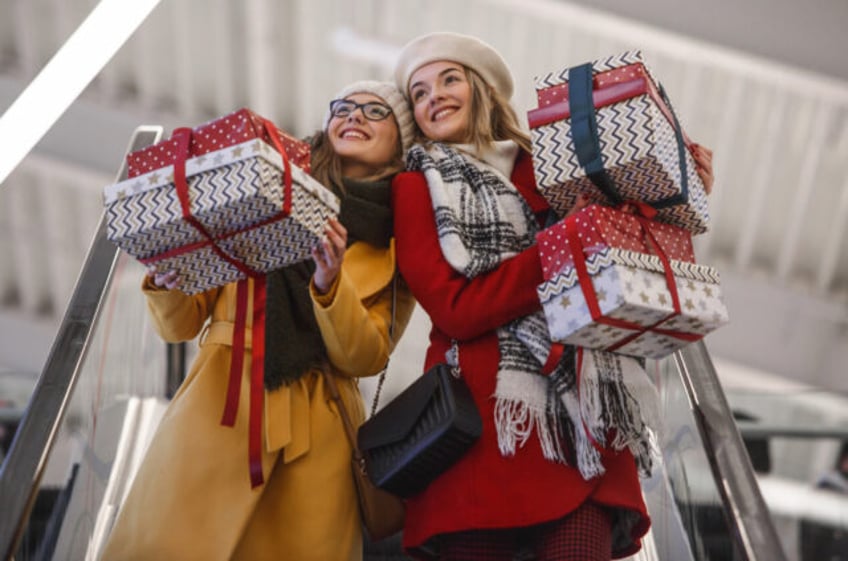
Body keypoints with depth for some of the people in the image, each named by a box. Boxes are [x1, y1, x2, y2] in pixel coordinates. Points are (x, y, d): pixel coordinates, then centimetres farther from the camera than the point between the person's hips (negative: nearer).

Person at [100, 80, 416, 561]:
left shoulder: (402, 243, 8)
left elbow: (365, 359, -2)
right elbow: (182, 324, 9)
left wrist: (329, 285, -18)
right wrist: (166, 283, -13)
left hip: (318, 429, 0)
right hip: (221, 401, 0)